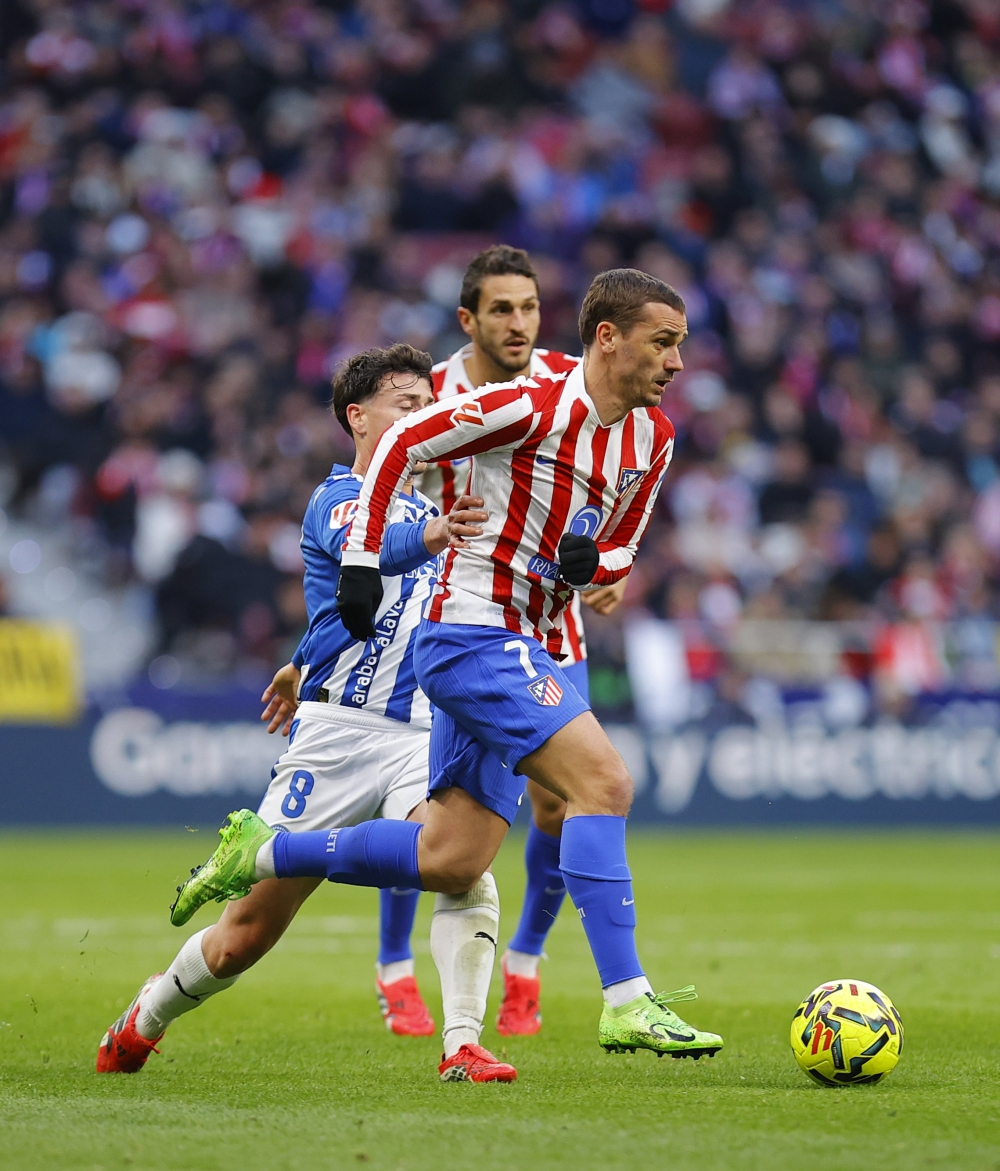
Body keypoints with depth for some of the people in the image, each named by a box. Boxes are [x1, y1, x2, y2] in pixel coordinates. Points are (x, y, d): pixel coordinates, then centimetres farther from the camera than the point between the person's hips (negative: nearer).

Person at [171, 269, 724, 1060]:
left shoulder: (654, 438, 8)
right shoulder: (528, 407, -15)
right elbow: (403, 442, -6)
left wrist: (593, 564, -6)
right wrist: (363, 558, -9)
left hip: (528, 652, 9)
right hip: (473, 632, -9)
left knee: (450, 865, 7)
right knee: (605, 782, -22)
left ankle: (262, 854, 23)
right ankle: (627, 1004, -24)